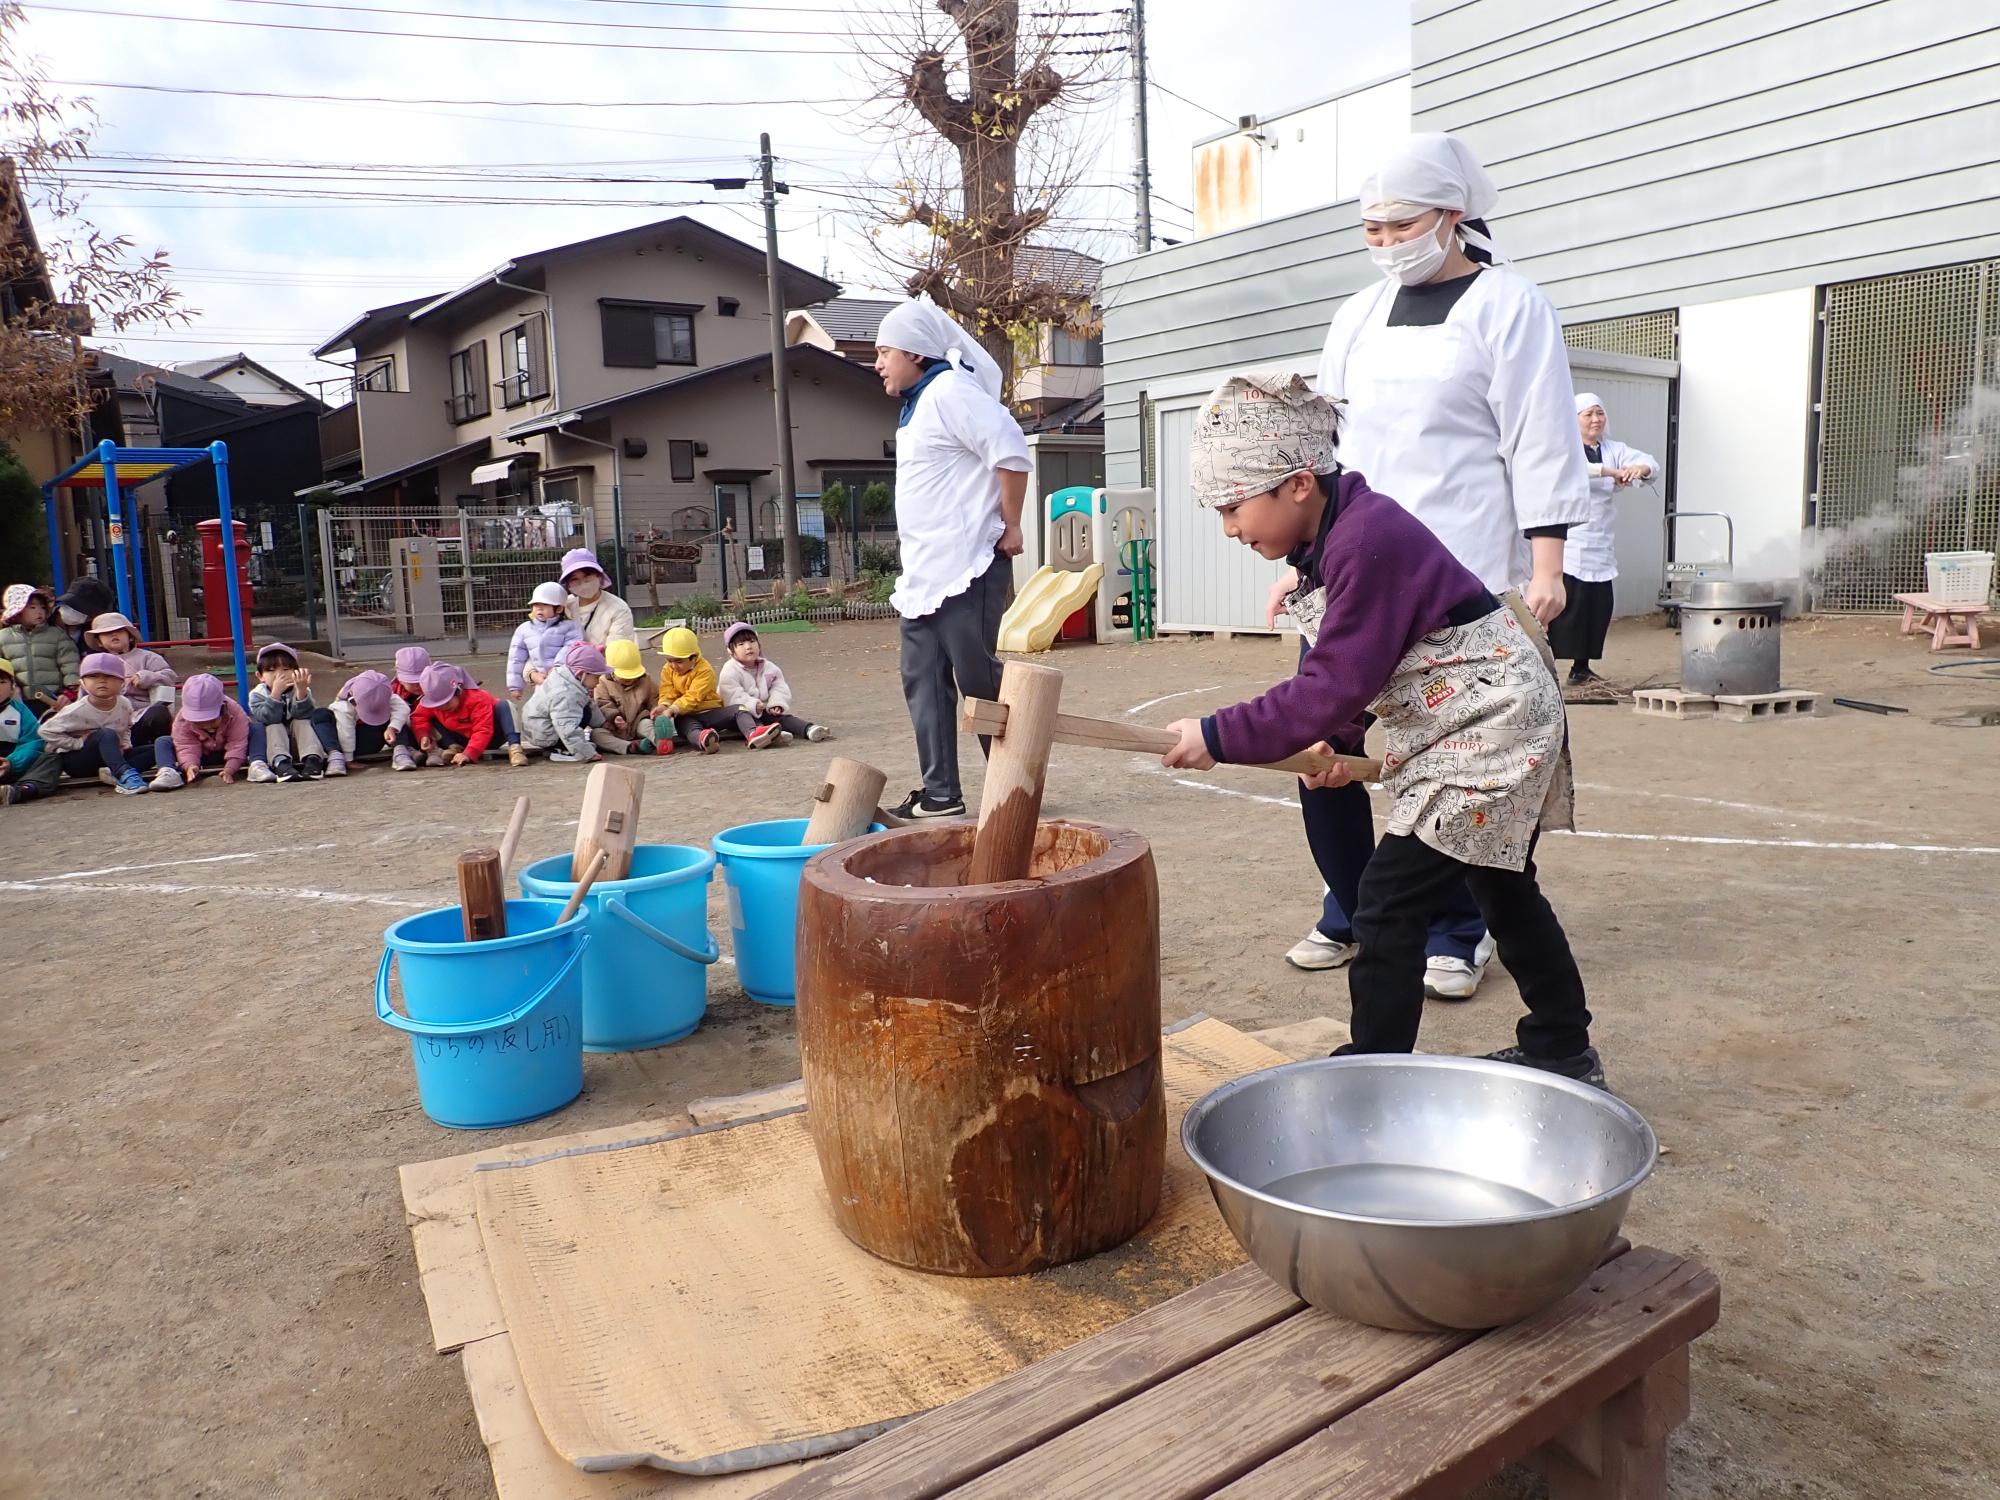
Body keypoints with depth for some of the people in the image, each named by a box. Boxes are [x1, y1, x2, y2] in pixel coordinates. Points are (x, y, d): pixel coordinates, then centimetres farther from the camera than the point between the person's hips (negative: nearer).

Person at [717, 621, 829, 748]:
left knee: (781, 715, -20)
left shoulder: (769, 668, 10)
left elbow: (779, 689, 3)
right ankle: (753, 733, -71)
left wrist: (776, 704, -19)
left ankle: (809, 729, -44)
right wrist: (753, 705, -32)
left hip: (764, 712, 5)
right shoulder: (730, 671, -7)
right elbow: (732, 696, -19)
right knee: (741, 711, -36)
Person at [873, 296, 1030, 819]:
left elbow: (1011, 451, -20)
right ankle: (940, 794, 13)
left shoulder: (949, 390, -12)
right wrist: (915, 566, 18)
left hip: (964, 570, -10)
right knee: (924, 682, 8)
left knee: (980, 682, -3)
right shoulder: (916, 404, 18)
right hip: (923, 573, 10)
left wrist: (1010, 527, -14)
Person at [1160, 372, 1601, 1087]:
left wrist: (1219, 737, -24)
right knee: (1505, 891, 22)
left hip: (1490, 727, -11)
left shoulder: (1367, 542, -27)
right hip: (1488, 730, 11)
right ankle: (1563, 1053, 39)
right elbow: (1344, 664, 8)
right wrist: (1337, 737, -6)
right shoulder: (1335, 535, 3)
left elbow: (1335, 684, -28)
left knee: (1388, 902, -9)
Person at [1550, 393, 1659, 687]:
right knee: (1567, 606, -10)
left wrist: (1640, 468, -21)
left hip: (1601, 546, 6)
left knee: (1600, 607, 6)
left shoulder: (1614, 449, 14)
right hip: (1569, 545, -6)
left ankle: (1581, 668, 18)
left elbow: (1650, 462, 3)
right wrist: (1611, 471, -31)